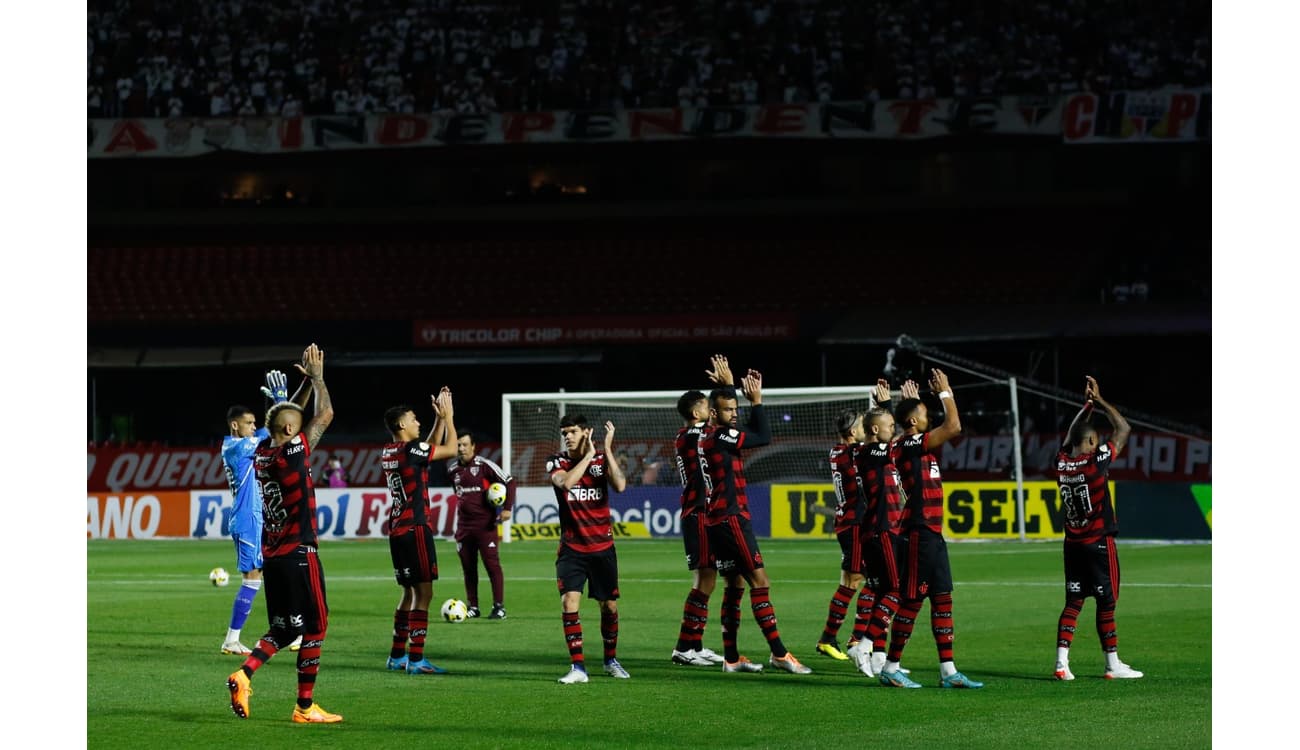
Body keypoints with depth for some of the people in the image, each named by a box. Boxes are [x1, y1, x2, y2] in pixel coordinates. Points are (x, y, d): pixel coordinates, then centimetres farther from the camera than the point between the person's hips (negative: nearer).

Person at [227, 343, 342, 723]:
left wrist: (308, 379, 27)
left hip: (272, 555, 8)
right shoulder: (292, 452, -14)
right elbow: (325, 414, -5)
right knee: (315, 628, 1)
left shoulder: (261, 453, 7)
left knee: (283, 629, 15)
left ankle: (244, 675, -6)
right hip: (299, 554, -8)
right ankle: (305, 706, 2)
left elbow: (286, 416, 25)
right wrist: (317, 376, 8)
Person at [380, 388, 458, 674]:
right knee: (423, 593, -8)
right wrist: (448, 416, 5)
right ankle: (416, 659, -11)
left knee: (410, 592, 17)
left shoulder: (388, 452, 12)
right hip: (414, 529, -9)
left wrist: (440, 418, 23)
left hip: (397, 530, 9)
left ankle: (397, 656, 21)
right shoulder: (410, 449, -14)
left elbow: (431, 448, 27)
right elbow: (450, 449, -6)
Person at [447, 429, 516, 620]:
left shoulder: (484, 465, -8)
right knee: (468, 567, 7)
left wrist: (507, 508, -15)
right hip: (464, 525, 6)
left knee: (492, 564, -8)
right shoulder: (453, 469, 10)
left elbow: (509, 482, -8)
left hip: (486, 525, -6)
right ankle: (473, 607, 14)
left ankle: (499, 607, -5)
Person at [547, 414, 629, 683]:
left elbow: (620, 485, -17)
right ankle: (578, 667, -13)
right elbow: (566, 482, -24)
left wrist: (607, 449, -19)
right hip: (571, 548, -1)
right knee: (569, 602, -17)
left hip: (602, 547, 1)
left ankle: (611, 660, 29)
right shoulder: (557, 462, -2)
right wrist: (588, 454, -20)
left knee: (609, 606, 8)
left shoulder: (602, 459, 0)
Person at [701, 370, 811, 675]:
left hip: (719, 521, 10)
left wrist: (753, 401, 15)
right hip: (731, 519, -10)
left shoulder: (709, 438, 14)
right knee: (759, 580, -12)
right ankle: (778, 652, -16)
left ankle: (731, 657, 11)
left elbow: (755, 434, 23)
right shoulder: (719, 436, -14)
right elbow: (764, 437, -10)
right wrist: (757, 401, -2)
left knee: (735, 584, 11)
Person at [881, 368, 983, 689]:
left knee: (942, 599, 8)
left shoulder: (918, 446, 14)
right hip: (920, 533, -10)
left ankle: (948, 671, 9)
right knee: (913, 600, -6)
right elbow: (954, 427, -17)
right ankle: (891, 668, -1)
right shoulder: (910, 444, -13)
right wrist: (945, 392, -7)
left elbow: (950, 429, 31)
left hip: (933, 533, 10)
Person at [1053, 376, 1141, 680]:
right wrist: (1099, 401, 3)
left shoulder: (1062, 463, 0)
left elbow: (1070, 436, 21)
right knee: (1106, 603, 2)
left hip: (1073, 543, 6)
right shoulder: (1096, 460, -15)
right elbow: (1123, 429, -5)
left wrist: (1087, 405, 23)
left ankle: (1061, 663, -3)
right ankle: (1113, 664, 7)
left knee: (1073, 603, 6)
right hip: (1100, 542, -5)